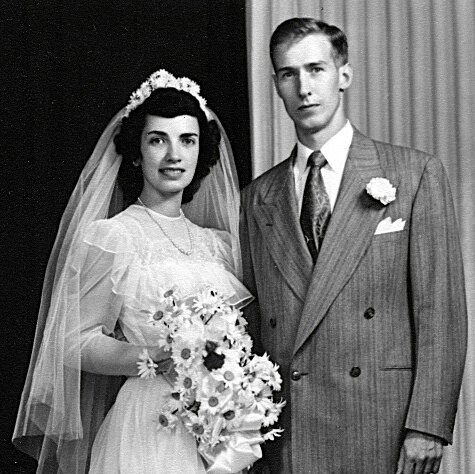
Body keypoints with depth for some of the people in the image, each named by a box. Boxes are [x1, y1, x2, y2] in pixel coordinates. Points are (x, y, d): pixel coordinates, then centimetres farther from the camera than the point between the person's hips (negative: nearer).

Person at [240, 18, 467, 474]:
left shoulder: (416, 173, 2)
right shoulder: (257, 198, 12)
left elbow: (440, 311, -2)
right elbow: (252, 323, 12)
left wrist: (427, 426, -10)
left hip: (384, 428, -2)